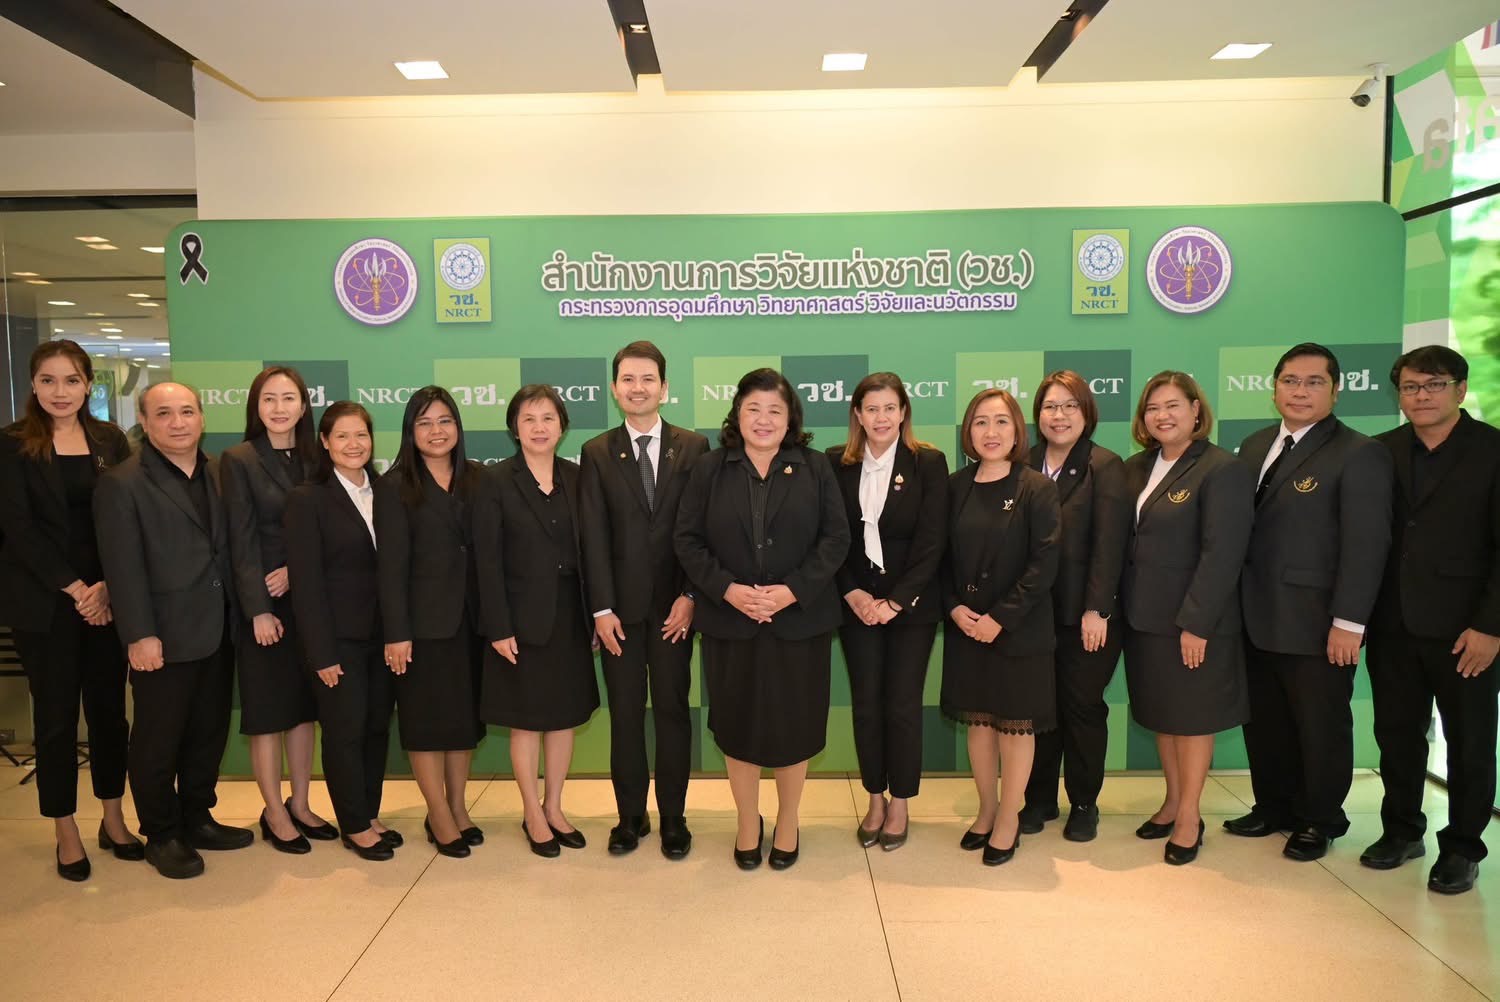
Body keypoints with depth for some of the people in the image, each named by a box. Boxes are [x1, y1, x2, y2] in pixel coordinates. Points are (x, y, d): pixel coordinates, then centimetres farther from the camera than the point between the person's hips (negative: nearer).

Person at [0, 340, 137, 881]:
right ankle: (66, 832, 19)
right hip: (45, 602, -2)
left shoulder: (110, 440, 5)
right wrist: (75, 588, -13)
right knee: (56, 715, 6)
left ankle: (113, 819, 23)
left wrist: (107, 586, -11)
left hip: (107, 597, 2)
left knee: (109, 707, 9)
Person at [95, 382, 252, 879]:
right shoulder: (121, 484, -9)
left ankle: (197, 819, 32)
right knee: (158, 742, 8)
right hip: (165, 638, -6)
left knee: (209, 733, 16)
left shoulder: (220, 473, 9)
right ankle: (161, 835, 24)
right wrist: (139, 635, -17)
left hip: (217, 633, 6)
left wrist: (240, 613, 6)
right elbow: (123, 567, -13)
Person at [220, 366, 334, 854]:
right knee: (267, 712, 5)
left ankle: (300, 805, 24)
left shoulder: (314, 459, 7)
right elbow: (242, 542, -9)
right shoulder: (238, 460, -5)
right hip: (264, 605, -4)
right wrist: (259, 610, -14)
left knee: (304, 707, 12)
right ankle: (274, 814, 18)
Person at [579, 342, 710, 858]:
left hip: (674, 603, 0)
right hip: (620, 604, 1)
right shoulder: (597, 452, 3)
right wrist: (602, 608, -8)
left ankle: (673, 817, 19)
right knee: (625, 713, 9)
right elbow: (593, 537, -2)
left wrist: (690, 596, -9)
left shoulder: (693, 447, 2)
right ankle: (630, 815, 22)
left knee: (672, 710, 7)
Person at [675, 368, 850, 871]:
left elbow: (835, 537, -3)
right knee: (738, 724, 9)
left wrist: (792, 590, -15)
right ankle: (748, 823, 30)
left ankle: (787, 823, 31)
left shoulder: (815, 467, 2)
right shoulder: (709, 469, 3)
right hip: (729, 621, 0)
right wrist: (727, 589, -15)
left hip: (799, 621, 0)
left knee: (793, 723, 9)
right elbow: (687, 539, -1)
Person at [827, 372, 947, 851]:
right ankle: (875, 799, 23)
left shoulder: (929, 463, -4)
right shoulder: (836, 464, 1)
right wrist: (852, 594, -9)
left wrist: (895, 601, -13)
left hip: (911, 605, -2)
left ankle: (900, 803, 20)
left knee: (903, 705, 4)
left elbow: (931, 542, -8)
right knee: (865, 703, 7)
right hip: (856, 603, 2)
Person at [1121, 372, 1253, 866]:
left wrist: (1195, 623, -21)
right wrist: (1117, 606, 3)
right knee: (1161, 713, 16)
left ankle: (1189, 817, 21)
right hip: (1144, 616, 6)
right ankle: (1172, 801, 31)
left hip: (1193, 620, -6)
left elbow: (1222, 554, -18)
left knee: (1192, 715, 7)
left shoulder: (1223, 469, -13)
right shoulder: (1136, 467, 8)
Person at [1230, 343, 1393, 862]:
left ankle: (1319, 820, 29)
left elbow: (1366, 545, -14)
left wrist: (1348, 623, -17)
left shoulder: (1359, 454, -10)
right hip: (1257, 620, 6)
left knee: (1321, 726, 11)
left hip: (1316, 625, -6)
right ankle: (1273, 807, 33)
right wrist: (1236, 602, 4)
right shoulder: (1255, 446, 10)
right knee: (1263, 722, 15)